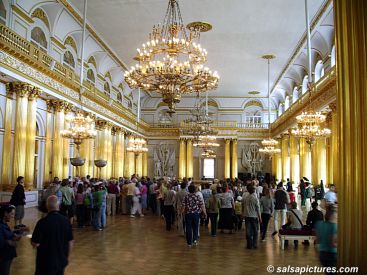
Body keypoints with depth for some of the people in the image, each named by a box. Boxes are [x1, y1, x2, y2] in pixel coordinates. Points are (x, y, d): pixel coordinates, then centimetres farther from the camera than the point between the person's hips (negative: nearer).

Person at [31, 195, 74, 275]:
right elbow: (70, 242, 0)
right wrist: (67, 257, 15)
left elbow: (35, 244, -15)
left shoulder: (43, 222, -20)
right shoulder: (65, 221, -8)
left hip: (46, 262, -4)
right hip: (61, 261, 4)